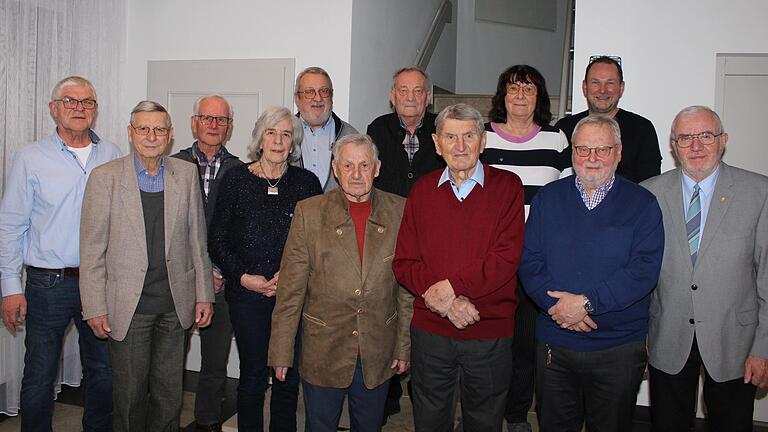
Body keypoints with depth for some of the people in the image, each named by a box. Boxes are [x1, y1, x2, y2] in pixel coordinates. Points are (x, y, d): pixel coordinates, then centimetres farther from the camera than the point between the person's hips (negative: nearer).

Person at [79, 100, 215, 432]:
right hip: (127, 305, -2)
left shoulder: (187, 175, 4)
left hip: (175, 304, 2)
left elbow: (197, 239, 7)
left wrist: (204, 295, 4)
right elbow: (92, 249, -4)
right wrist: (95, 308, -7)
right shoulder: (105, 177, -4)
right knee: (130, 393, 10)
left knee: (169, 392, 13)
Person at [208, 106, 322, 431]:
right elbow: (217, 240, 4)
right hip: (247, 292, -1)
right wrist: (243, 277, -7)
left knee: (289, 375, 6)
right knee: (253, 375, 3)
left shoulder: (306, 182, 4)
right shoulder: (236, 179, 2)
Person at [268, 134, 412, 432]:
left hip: (378, 354, 1)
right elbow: (291, 288, -5)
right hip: (323, 352, -1)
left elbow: (408, 286, 1)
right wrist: (282, 351, -5)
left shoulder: (400, 212, -3)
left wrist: (404, 346, 2)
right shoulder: (309, 212, -6)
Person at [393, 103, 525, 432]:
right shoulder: (423, 189, 5)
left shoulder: (507, 186, -3)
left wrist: (450, 286, -19)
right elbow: (403, 262, -1)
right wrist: (444, 302, -16)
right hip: (429, 331, 2)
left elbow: (507, 257, -13)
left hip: (490, 333, -2)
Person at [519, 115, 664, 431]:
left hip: (619, 348, -1)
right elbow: (530, 262, -2)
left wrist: (586, 302, -20)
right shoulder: (548, 198, 4)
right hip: (554, 343, 2)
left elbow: (644, 270, -13)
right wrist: (557, 305, -18)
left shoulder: (642, 204, -2)